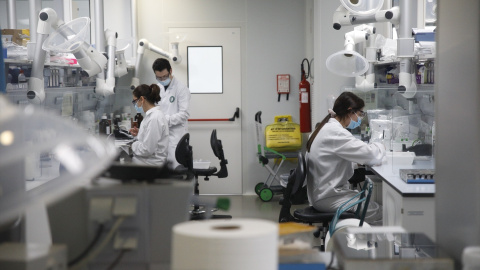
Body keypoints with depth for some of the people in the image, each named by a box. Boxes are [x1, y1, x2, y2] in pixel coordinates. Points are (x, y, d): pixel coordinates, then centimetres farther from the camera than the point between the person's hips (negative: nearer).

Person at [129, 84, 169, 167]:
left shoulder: (154, 118, -22)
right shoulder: (152, 114, 10)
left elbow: (147, 149, -23)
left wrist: (132, 145, -7)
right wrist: (139, 133, 10)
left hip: (151, 163, -10)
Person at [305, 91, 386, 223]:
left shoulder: (327, 128, 14)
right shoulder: (335, 132, -19)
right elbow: (371, 155, -21)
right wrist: (380, 146, 0)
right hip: (327, 198, -10)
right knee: (378, 210, -11)